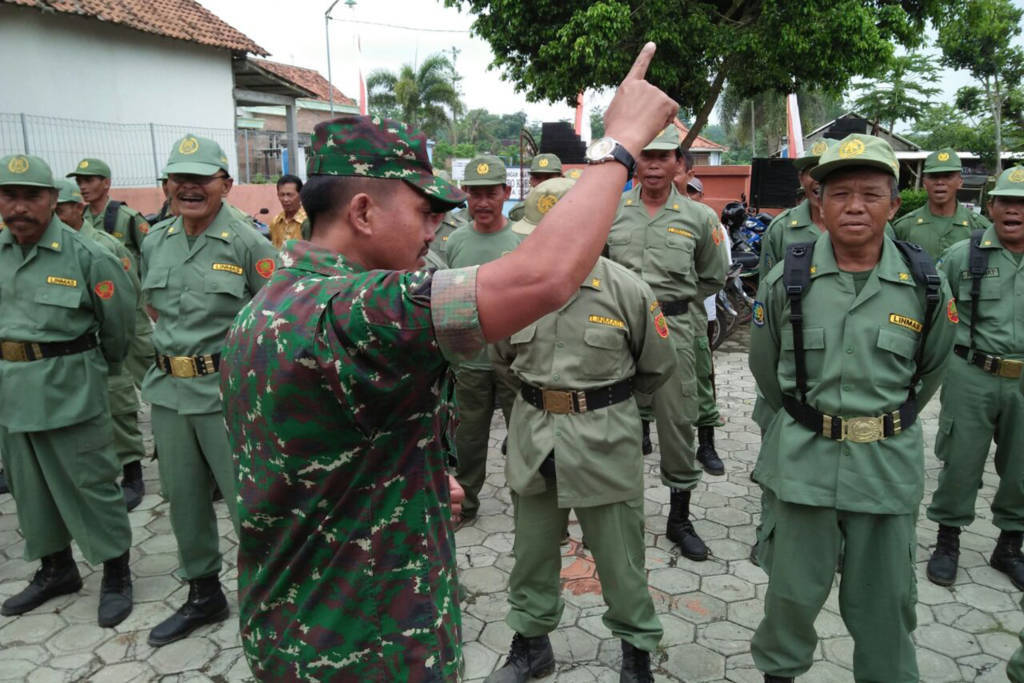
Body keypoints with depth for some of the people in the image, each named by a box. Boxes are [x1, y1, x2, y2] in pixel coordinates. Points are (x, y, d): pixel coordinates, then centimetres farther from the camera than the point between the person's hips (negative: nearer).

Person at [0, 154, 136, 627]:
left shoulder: (85, 256, -14)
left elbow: (119, 321, -3)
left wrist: (101, 366, 11)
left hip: (69, 392, -6)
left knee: (91, 484, 3)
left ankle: (116, 575, 19)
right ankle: (56, 569, 35)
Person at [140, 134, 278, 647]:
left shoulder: (248, 244, -10)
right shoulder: (154, 244, 7)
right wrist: (174, 351, 13)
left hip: (229, 392, -6)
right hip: (167, 391, 6)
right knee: (183, 499, 17)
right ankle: (203, 596, 36)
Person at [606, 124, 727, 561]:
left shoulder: (699, 217, 2)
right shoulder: (611, 212, 4)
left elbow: (712, 278, 13)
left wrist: (674, 303, 7)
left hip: (673, 328, -1)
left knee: (677, 422, 4)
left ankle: (679, 518, 20)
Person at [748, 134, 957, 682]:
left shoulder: (926, 285, -4)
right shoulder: (788, 279, -6)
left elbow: (931, 371, 13)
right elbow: (764, 367, 8)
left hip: (889, 465, 1)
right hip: (803, 459, 0)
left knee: (884, 600, 13)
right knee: (794, 590, 12)